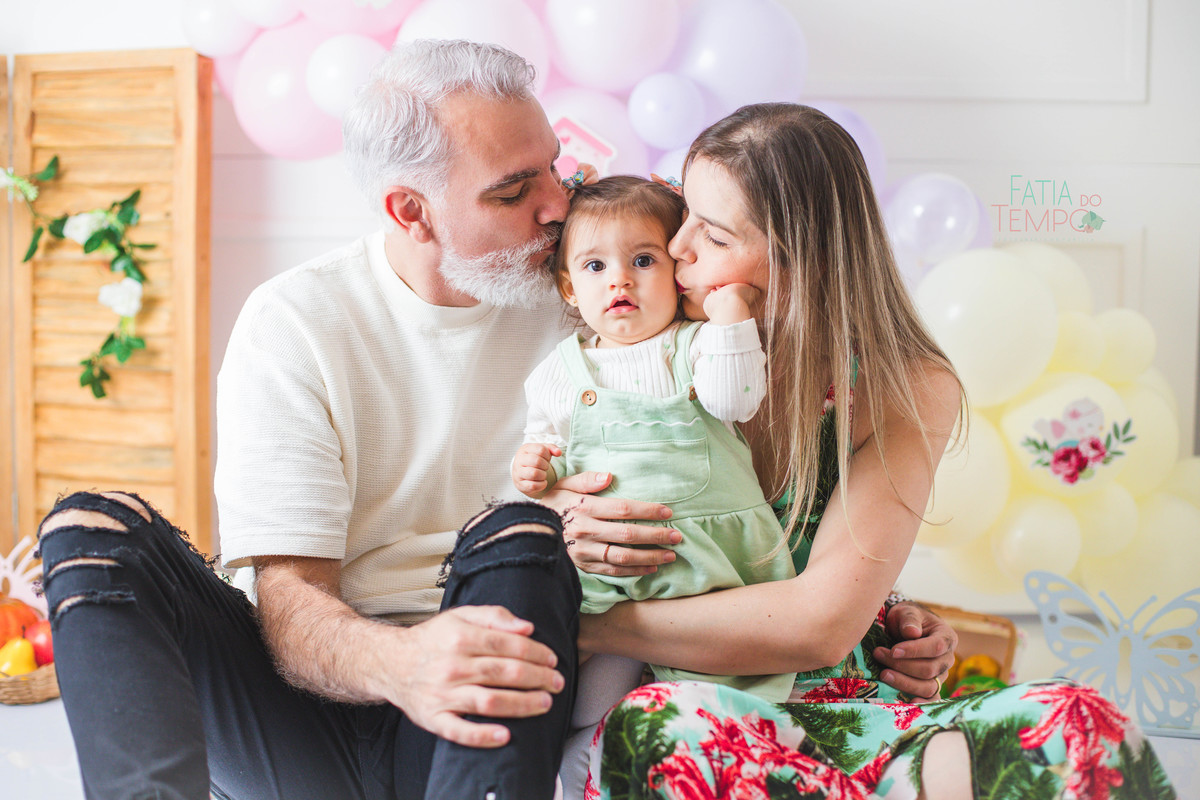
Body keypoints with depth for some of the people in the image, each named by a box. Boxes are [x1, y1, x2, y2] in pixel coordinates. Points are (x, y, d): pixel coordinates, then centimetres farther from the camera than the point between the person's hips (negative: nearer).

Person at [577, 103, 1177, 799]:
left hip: (837, 701, -1)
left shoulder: (910, 393, -5)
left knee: (1084, 729, -25)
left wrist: (587, 625, -18)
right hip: (700, 699, 2)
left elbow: (821, 622, -15)